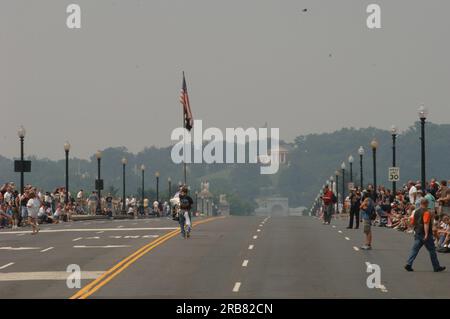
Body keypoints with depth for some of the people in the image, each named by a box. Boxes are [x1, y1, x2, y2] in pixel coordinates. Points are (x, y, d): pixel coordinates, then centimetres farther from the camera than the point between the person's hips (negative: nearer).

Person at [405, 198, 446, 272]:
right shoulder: (426, 212, -14)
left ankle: (409, 264, -9)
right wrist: (426, 234, -26)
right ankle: (436, 267, 12)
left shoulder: (416, 212, 10)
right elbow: (426, 223, -22)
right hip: (425, 234, -7)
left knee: (414, 249, 4)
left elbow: (412, 223, 12)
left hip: (417, 233, 7)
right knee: (432, 250, 4)